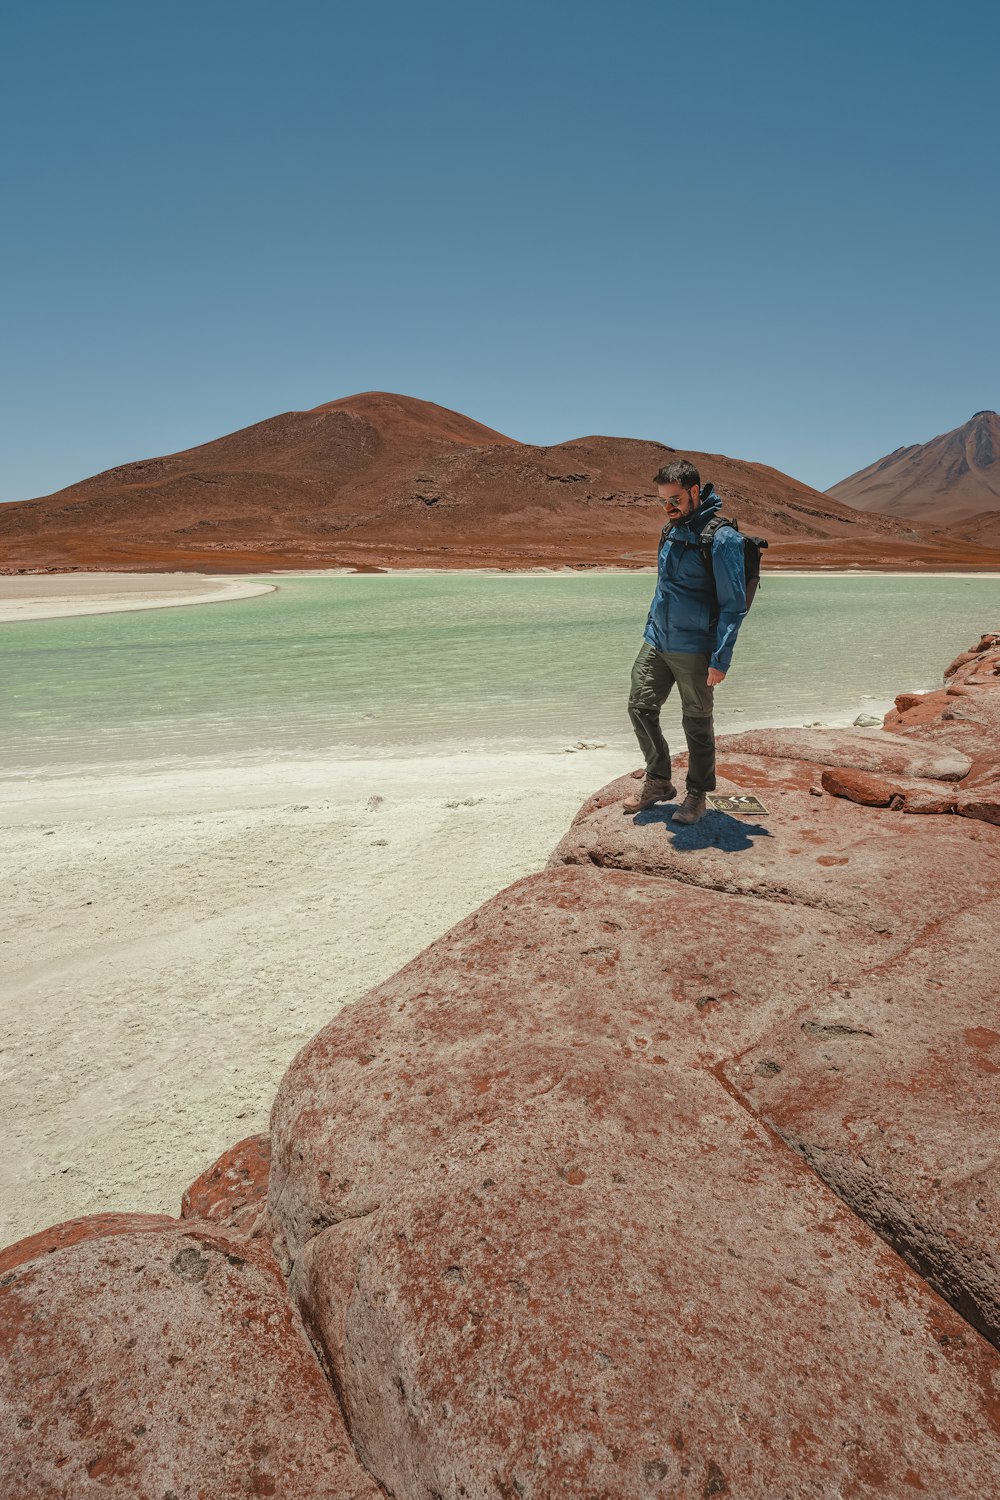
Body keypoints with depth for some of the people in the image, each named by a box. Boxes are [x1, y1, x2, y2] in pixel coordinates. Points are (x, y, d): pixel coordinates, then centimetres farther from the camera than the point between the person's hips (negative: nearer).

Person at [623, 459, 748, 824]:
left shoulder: (721, 538, -14)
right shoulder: (671, 530, 10)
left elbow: (733, 605, -14)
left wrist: (720, 659, -18)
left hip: (695, 650, -7)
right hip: (657, 642, 7)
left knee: (697, 725, 5)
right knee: (640, 708, 6)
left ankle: (697, 796, 21)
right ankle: (658, 783, 23)